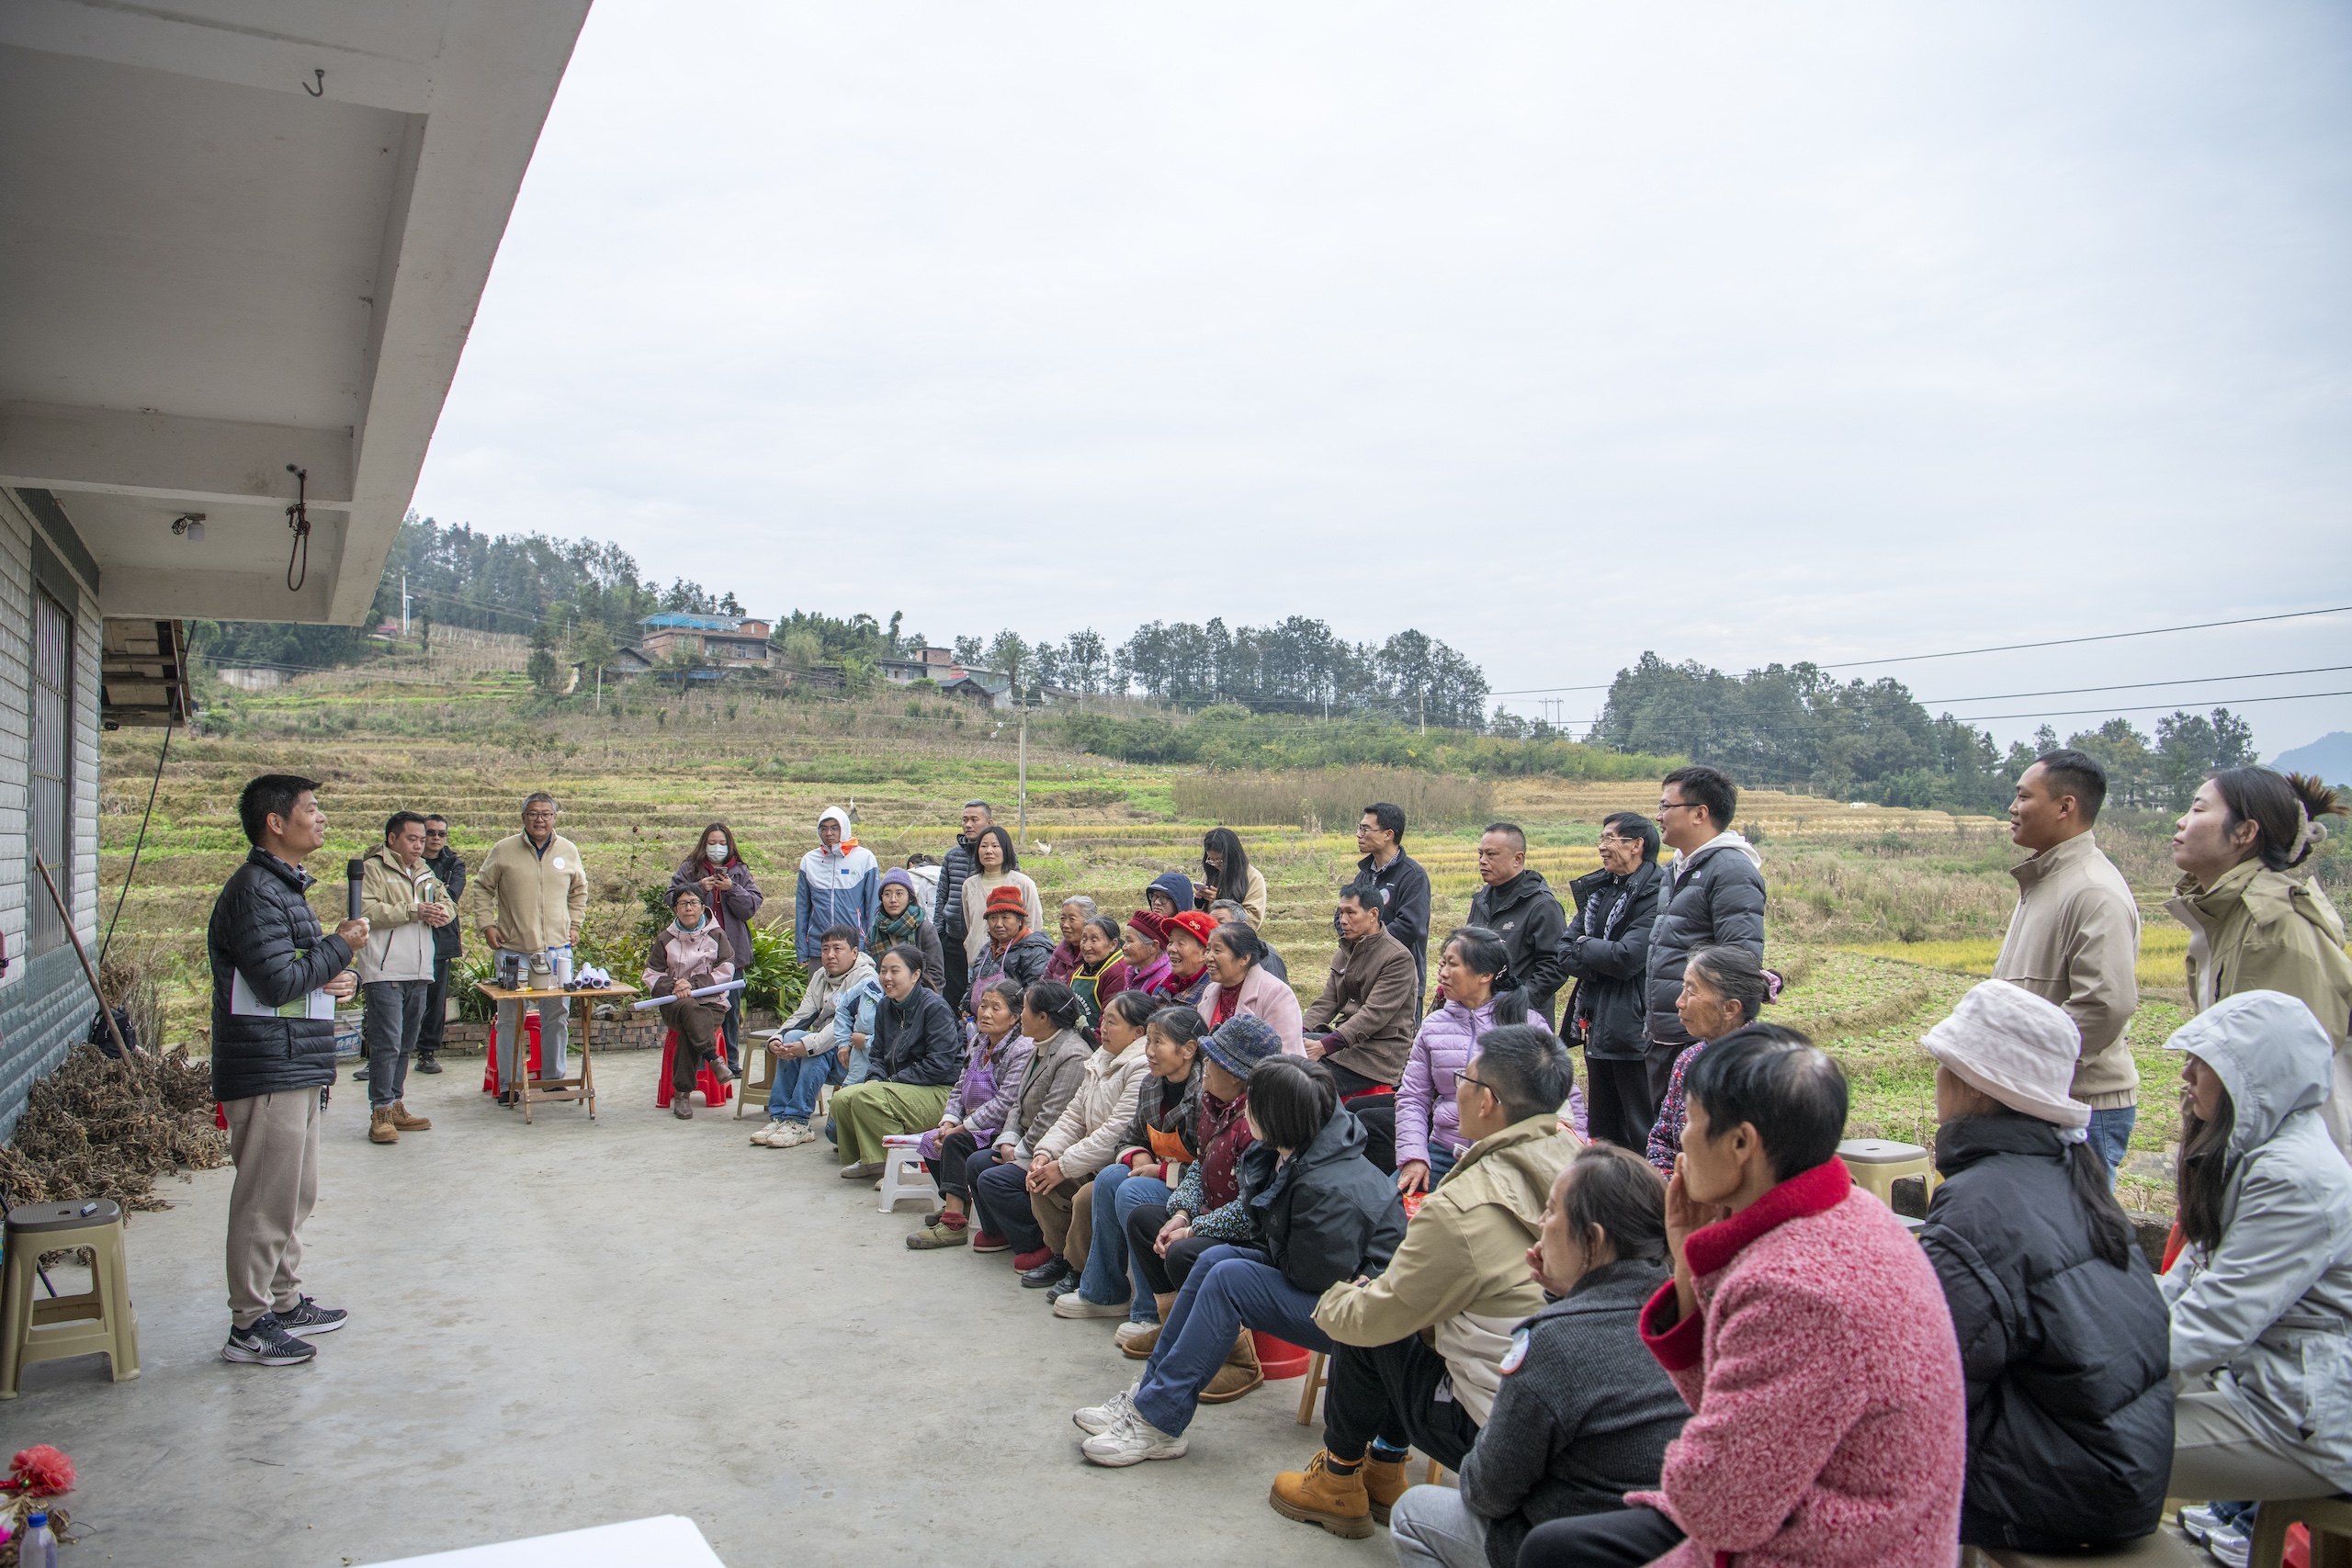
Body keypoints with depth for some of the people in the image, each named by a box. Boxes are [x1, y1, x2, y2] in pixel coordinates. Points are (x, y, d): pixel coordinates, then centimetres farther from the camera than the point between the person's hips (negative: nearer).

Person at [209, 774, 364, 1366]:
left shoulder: (285, 885, 16)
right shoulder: (254, 890, -17)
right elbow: (277, 983, -24)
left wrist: (342, 977, 2)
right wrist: (340, 947, -11)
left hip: (295, 1067, 10)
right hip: (267, 1068, -10)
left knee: (295, 1194, 18)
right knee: (267, 1200, -3)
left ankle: (285, 1303, 29)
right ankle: (249, 1326, 7)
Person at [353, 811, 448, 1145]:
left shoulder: (424, 872, 19)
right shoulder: (372, 868, -5)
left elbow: (446, 902, 17)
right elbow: (366, 910, -18)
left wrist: (441, 912, -6)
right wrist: (412, 911, -22)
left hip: (418, 973, 8)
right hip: (384, 972, -8)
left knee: (405, 1044, 13)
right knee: (387, 1044, -10)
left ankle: (396, 1107, 21)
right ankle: (381, 1113, -5)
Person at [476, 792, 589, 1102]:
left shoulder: (568, 850, 7)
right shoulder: (504, 850, 0)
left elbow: (579, 890, 21)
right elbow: (482, 887, 8)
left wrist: (574, 925, 13)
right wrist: (487, 925, 0)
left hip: (557, 948, 2)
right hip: (513, 948, -2)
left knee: (557, 1017, 6)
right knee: (510, 1018, 3)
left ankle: (555, 1078, 18)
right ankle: (508, 1084, 13)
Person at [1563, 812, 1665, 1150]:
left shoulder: (1656, 893, -14)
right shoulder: (1598, 888, 12)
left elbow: (1628, 958, -23)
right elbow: (1565, 954, 7)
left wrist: (1584, 947, -5)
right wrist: (1597, 959, -14)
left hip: (1635, 1030, -8)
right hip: (1598, 1026, 8)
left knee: (1643, 1137, -1)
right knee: (1603, 1132, 17)